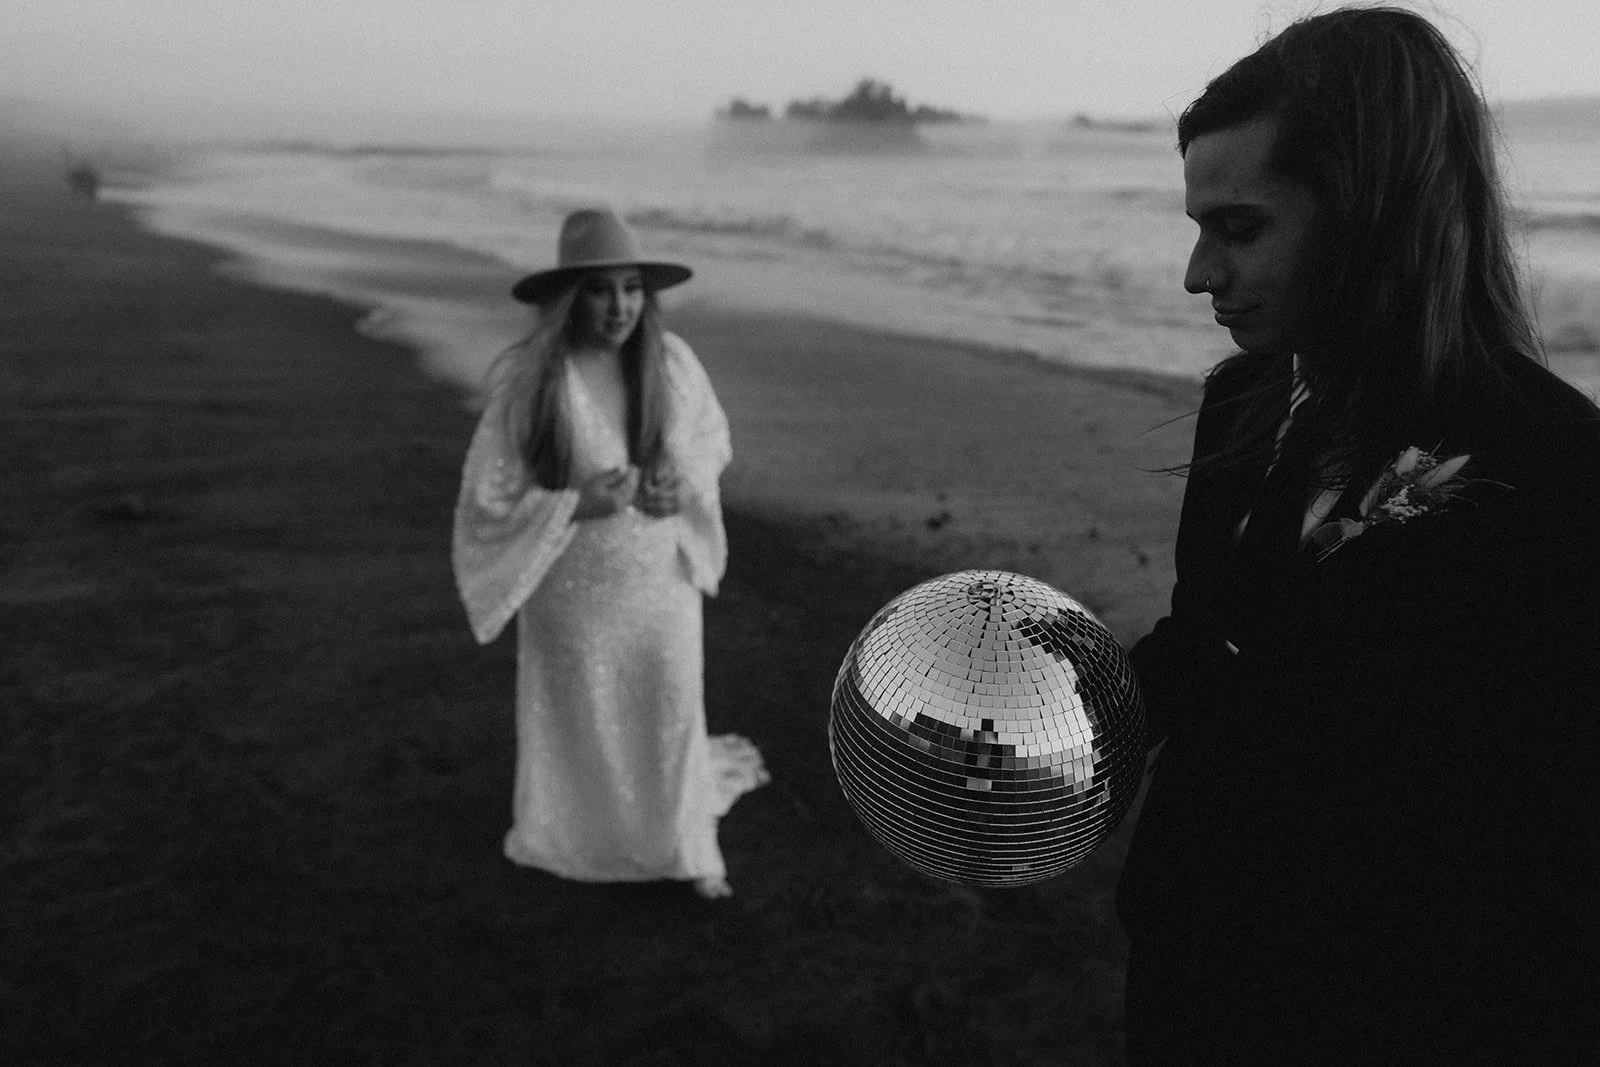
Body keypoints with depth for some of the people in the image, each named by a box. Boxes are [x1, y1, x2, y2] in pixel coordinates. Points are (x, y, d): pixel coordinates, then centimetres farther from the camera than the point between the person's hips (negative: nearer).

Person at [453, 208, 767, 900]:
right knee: (578, 717, 16)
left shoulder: (670, 360, -11)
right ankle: (581, 834, 45)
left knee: (671, 709, 12)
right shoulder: (527, 380, -21)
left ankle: (687, 844, 37)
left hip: (663, 576, 2)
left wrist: (685, 485, -13)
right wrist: (579, 503, -26)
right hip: (573, 585, -2)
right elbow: (487, 498, -15)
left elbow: (712, 438, 7)